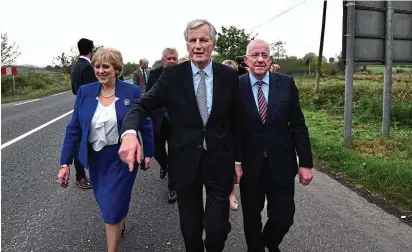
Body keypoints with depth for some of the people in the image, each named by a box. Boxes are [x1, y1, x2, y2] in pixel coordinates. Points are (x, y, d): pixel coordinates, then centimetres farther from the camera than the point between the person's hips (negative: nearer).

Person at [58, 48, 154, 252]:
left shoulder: (132, 92, -11)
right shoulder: (84, 92, -3)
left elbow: (145, 124, -2)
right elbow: (74, 128, -2)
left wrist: (148, 153, 3)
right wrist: (65, 163, -4)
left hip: (122, 158, -4)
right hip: (95, 158, 4)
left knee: (113, 208, 0)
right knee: (106, 202, 21)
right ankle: (120, 224, 53)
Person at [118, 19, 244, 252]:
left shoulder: (229, 76, -2)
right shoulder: (172, 75, -4)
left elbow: (237, 121, 3)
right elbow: (143, 106, -9)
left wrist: (238, 159, 5)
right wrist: (129, 132, -30)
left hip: (220, 161, 0)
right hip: (185, 161, 0)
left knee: (218, 227, 3)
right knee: (190, 228, 16)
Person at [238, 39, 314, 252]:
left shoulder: (286, 83, -1)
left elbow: (298, 125, 1)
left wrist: (305, 162, -1)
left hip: (281, 164, 1)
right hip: (249, 165, -1)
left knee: (284, 217, 8)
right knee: (251, 217, 14)